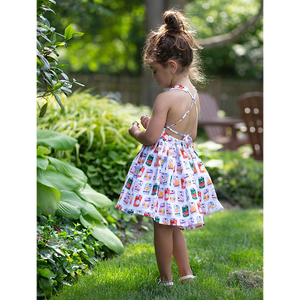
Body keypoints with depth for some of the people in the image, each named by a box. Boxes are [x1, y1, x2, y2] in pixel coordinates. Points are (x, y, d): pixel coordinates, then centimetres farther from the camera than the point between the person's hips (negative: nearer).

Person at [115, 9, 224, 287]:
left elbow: (151, 137, -19)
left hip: (162, 160, -9)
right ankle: (186, 272, 26)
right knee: (173, 224, 20)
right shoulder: (193, 95, 7)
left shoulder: (165, 99, -19)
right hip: (184, 158, 9)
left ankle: (166, 279, 12)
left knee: (162, 224, 3)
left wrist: (136, 132, 3)